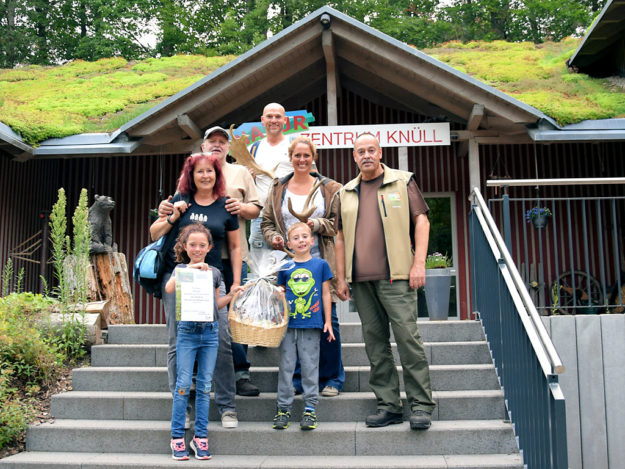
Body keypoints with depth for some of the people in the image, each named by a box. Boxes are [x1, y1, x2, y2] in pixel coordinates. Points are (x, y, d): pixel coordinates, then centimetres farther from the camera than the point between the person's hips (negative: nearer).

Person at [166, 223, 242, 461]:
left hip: (210, 332, 3)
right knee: (184, 384, -3)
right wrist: (191, 267, -26)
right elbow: (169, 288, -21)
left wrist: (232, 294, 8)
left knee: (205, 385, 7)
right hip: (187, 331, -3)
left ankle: (200, 436, 16)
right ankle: (177, 436, 9)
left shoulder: (214, 272, 12)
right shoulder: (181, 268, 2)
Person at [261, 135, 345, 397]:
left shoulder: (329, 189, 8)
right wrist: (274, 238, -5)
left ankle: (331, 379, 13)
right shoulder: (277, 189, 13)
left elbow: (339, 224, 6)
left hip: (321, 263, -1)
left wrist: (319, 224, -11)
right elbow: (266, 222, 15)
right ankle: (297, 378, 16)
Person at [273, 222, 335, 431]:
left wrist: (328, 321, 4)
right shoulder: (285, 267, 7)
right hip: (288, 325, 1)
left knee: (310, 367, 3)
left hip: (311, 324, -1)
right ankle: (283, 408, 15)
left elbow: (325, 294, 8)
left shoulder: (320, 264, 5)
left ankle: (310, 409, 13)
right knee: (286, 367, 5)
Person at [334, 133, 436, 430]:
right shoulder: (346, 193, 18)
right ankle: (389, 406, 13)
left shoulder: (402, 182, 7)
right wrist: (341, 278, 12)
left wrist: (419, 264, -8)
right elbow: (341, 238, 19)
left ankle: (421, 405, 1)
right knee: (375, 341, 6)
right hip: (361, 280, 4)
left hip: (395, 276, -4)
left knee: (407, 336, -8)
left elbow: (421, 221, 2)